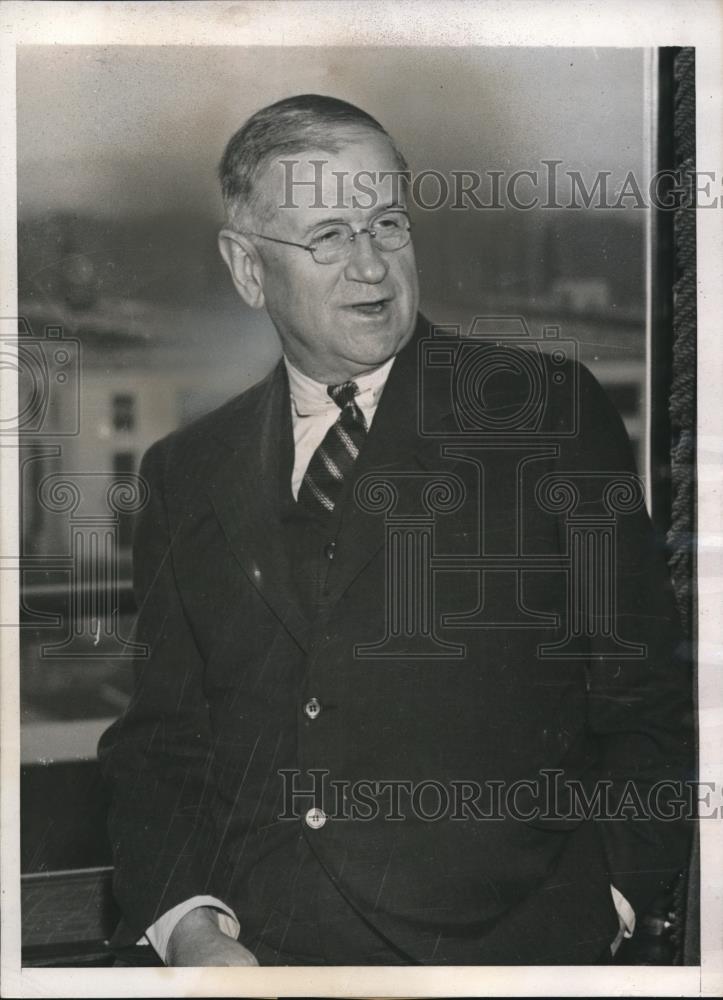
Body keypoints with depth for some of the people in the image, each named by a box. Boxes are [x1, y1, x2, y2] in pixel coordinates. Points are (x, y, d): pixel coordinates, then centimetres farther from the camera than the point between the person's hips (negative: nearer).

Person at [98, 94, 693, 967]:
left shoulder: (544, 408, 4)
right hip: (244, 949, 2)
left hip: (495, 941, -2)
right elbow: (156, 737, 13)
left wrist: (598, 910, -8)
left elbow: (646, 703, 4)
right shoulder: (187, 475, 13)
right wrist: (186, 922, -4)